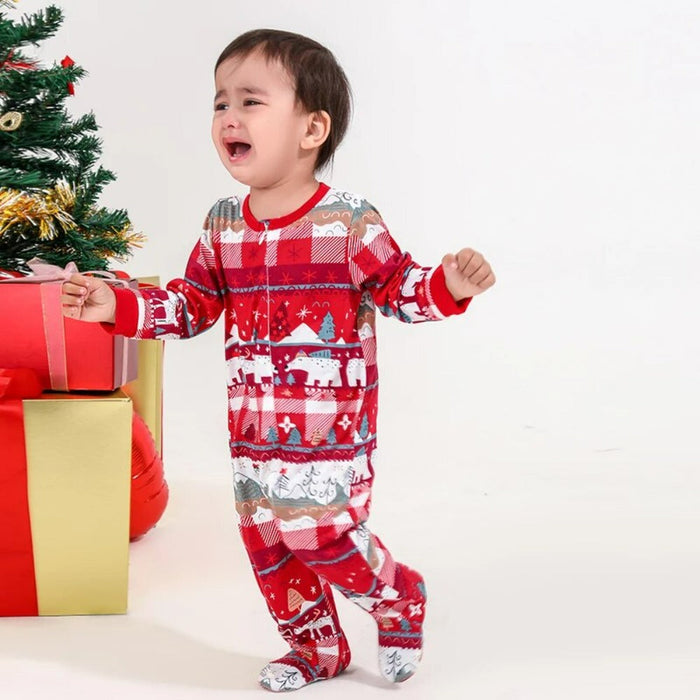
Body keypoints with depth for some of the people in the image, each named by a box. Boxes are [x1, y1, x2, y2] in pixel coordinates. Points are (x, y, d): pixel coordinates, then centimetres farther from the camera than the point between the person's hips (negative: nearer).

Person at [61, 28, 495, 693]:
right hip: (254, 431, 6)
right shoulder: (223, 226, 3)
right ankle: (315, 649, 36)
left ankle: (399, 601, 27)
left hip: (332, 433, -6)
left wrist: (448, 286, -24)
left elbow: (400, 289, -4)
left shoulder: (349, 222, -12)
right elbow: (190, 305, 12)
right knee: (266, 545, 13)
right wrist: (116, 305, 2)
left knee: (326, 538, -5)